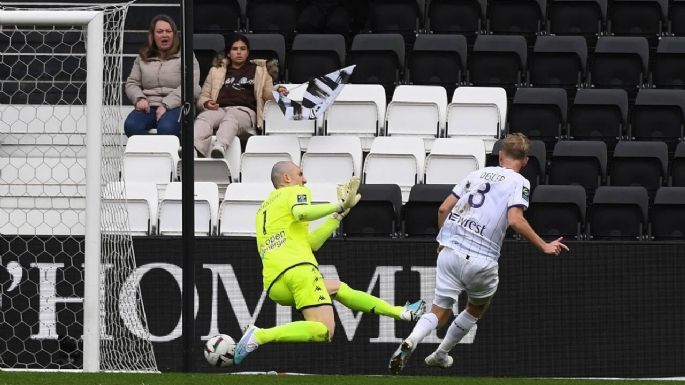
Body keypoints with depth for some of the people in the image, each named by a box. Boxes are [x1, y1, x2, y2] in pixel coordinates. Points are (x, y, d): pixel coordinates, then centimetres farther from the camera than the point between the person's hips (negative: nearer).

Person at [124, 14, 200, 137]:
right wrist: (139, 98, -2)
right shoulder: (143, 58, 22)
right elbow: (131, 83, 22)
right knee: (131, 125, -30)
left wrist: (166, 105, -16)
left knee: (166, 128, -39)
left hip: (175, 107, -4)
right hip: (149, 107, 4)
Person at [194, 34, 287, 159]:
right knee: (203, 118, -36)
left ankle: (220, 148, -71)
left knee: (231, 117, -41)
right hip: (220, 109, 2)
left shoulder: (259, 71, 29)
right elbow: (202, 97, 27)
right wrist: (206, 103, 3)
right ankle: (192, 150, -64)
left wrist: (277, 91, -5)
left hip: (245, 110, -2)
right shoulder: (216, 71, 33)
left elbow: (268, 95, 19)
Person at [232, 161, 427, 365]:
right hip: (297, 268, -8)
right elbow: (300, 212, -16)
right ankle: (260, 336, -27)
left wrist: (339, 214, 34)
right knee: (323, 331, -20)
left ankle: (401, 312, 27)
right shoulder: (296, 191, 11)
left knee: (338, 288, 27)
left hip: (273, 285, 8)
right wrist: (338, 206, -5)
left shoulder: (263, 209, 33)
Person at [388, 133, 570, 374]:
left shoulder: (477, 174, 17)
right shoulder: (519, 183, 1)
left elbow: (443, 209, 17)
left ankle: (409, 343, -22)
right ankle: (441, 354, 30)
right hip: (481, 260, -4)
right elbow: (515, 220, -15)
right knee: (477, 308, 26)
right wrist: (543, 246, -7)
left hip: (450, 252, 4)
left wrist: (443, 241, 31)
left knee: (439, 313, 7)